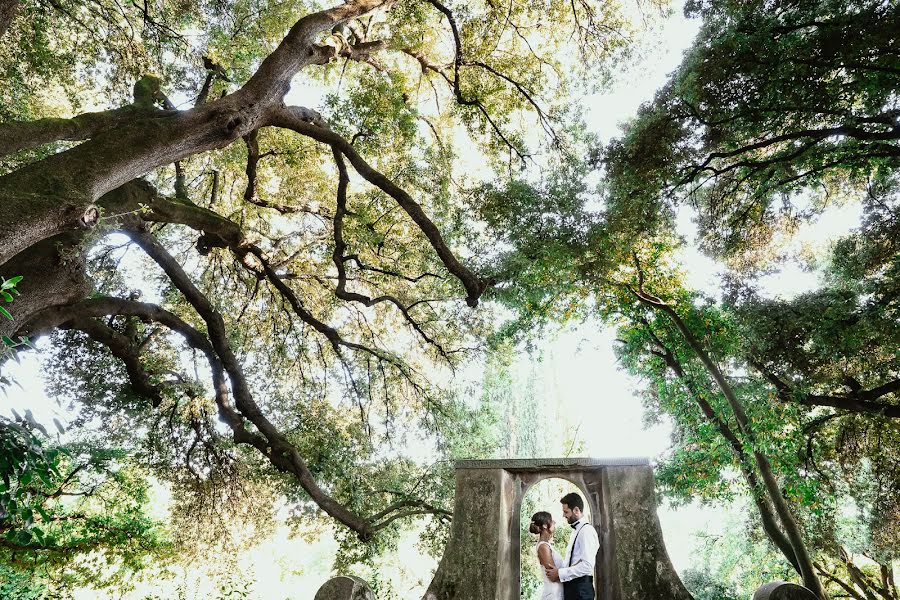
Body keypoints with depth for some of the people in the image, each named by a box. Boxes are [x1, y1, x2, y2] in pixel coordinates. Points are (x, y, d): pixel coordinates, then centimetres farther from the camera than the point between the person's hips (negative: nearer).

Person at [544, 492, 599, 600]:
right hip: (571, 586, 9)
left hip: (580, 588, -9)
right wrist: (557, 569, 3)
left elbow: (587, 566, -23)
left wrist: (560, 574, -18)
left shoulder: (587, 531, -16)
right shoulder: (576, 530, 14)